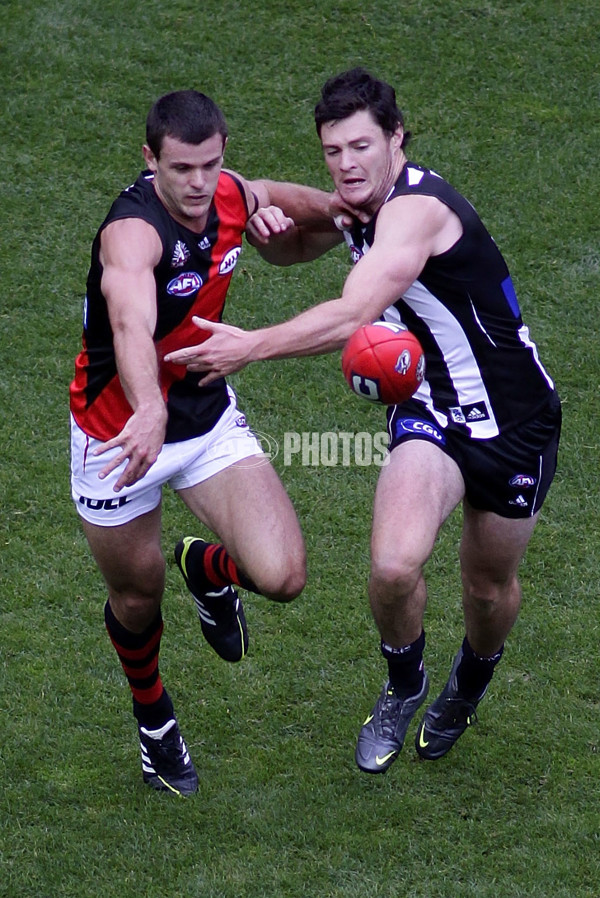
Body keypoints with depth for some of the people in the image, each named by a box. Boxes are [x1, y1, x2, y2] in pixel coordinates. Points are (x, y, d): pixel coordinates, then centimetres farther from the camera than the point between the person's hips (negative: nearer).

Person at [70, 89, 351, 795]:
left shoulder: (229, 196, -10)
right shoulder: (133, 231, -31)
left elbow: (273, 197, 19)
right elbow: (132, 326, -53)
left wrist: (334, 206, -3)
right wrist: (150, 412, -72)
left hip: (208, 417, 5)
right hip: (122, 434, -4)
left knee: (282, 576, -14)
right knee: (137, 597, 14)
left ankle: (209, 570, 24)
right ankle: (152, 716, 47)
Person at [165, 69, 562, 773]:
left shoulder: (417, 207, -27)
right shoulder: (361, 204, 0)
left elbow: (353, 317, -38)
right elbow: (289, 249, 18)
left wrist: (251, 346, -37)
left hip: (513, 421, -5)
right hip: (430, 411, 5)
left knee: (490, 589, 14)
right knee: (393, 565, -22)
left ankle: (469, 684, 49)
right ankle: (403, 686, 9)